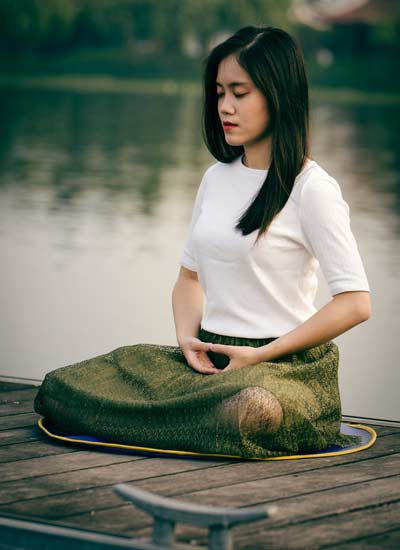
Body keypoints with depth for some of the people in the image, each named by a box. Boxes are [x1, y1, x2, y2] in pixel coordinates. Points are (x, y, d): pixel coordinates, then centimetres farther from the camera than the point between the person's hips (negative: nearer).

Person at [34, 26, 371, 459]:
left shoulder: (311, 188, -8)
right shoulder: (216, 178, 14)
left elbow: (355, 304, -13)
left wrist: (261, 356, -14)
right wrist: (188, 338, 1)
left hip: (286, 364, -6)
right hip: (211, 358, 6)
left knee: (253, 409, -44)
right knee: (59, 388, -11)